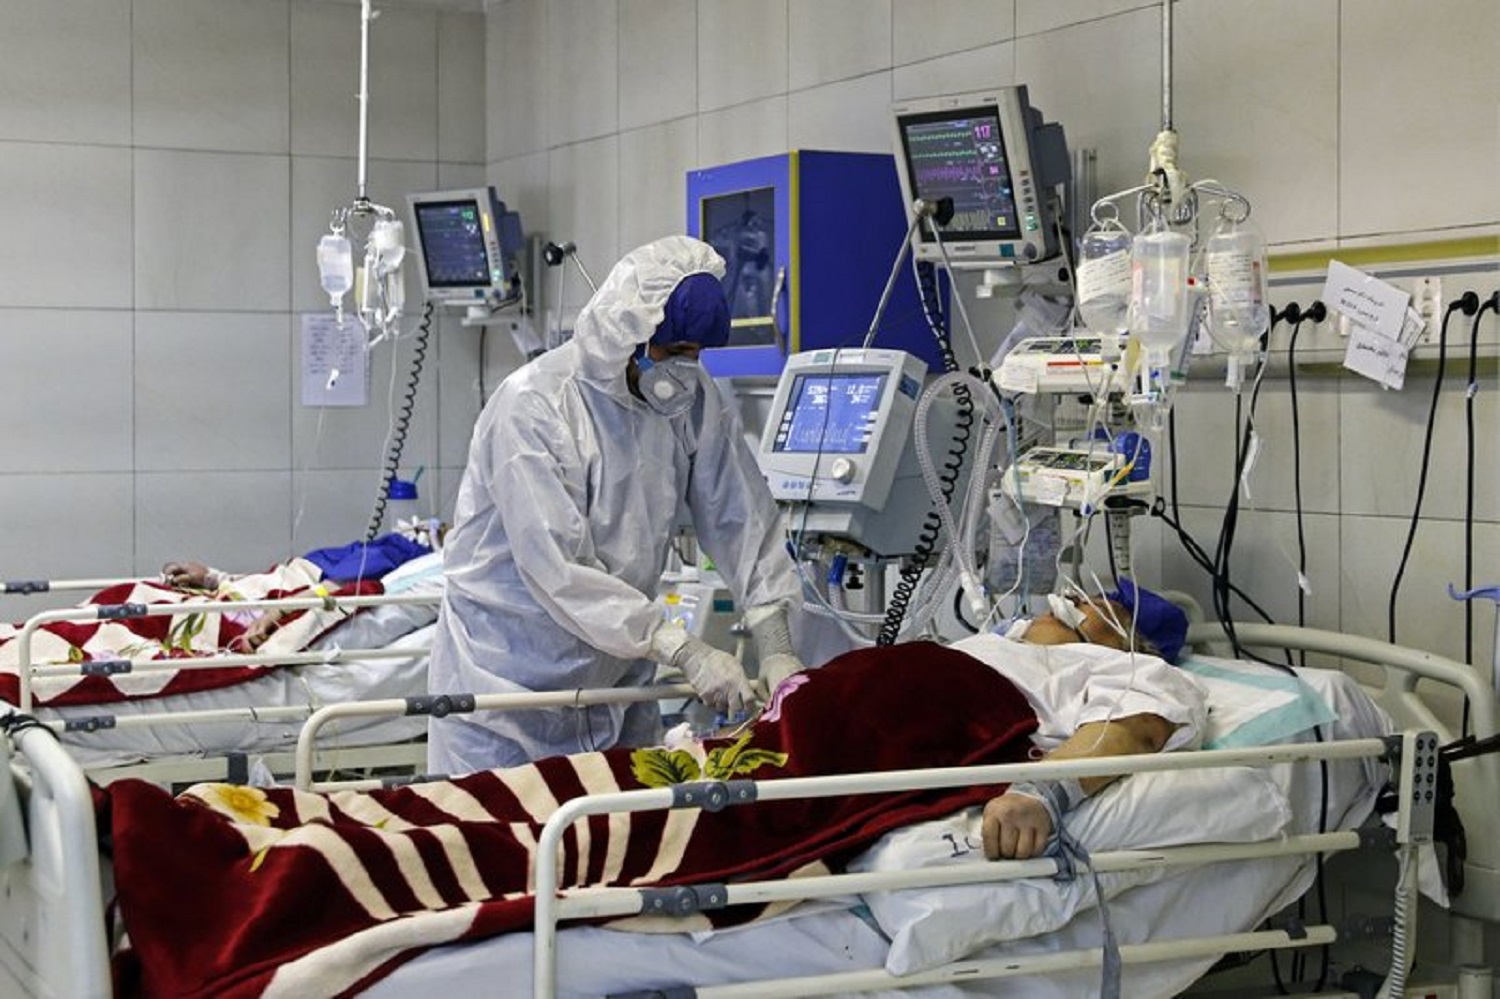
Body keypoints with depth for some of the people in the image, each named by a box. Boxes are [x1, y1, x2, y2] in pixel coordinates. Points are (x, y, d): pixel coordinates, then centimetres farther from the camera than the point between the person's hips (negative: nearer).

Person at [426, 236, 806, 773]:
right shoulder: (533, 406, -22)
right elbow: (556, 568, -27)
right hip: (509, 666, -5)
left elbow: (743, 518, -1)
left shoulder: (693, 398, -4)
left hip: (617, 668, 6)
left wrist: (775, 646, -13)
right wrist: (685, 652, -30)